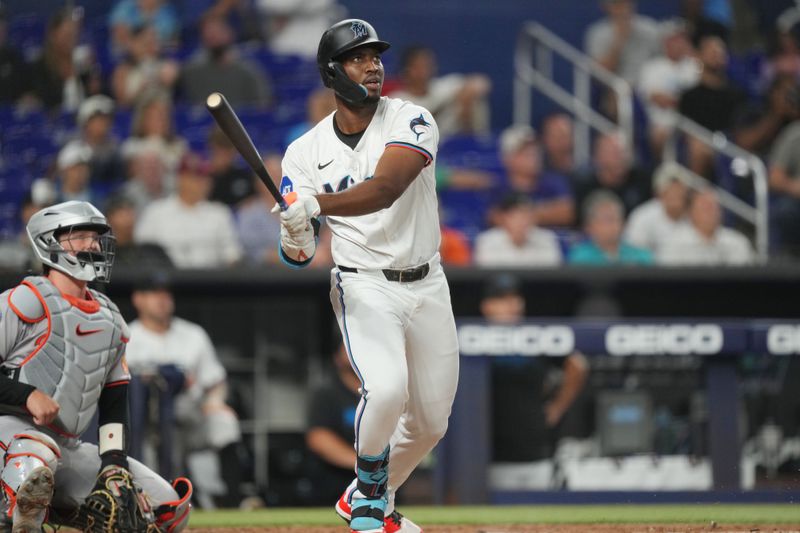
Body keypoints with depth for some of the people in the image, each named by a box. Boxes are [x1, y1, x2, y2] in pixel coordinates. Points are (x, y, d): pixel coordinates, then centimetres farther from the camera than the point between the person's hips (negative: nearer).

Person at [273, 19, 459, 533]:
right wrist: (295, 241, -28)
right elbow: (299, 257, -3)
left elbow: (385, 189, -28)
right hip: (364, 286, -2)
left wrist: (316, 205, -42)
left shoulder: (411, 121, -9)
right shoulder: (306, 152, -3)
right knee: (386, 388, -27)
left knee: (431, 422, 10)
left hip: (427, 285, 2)